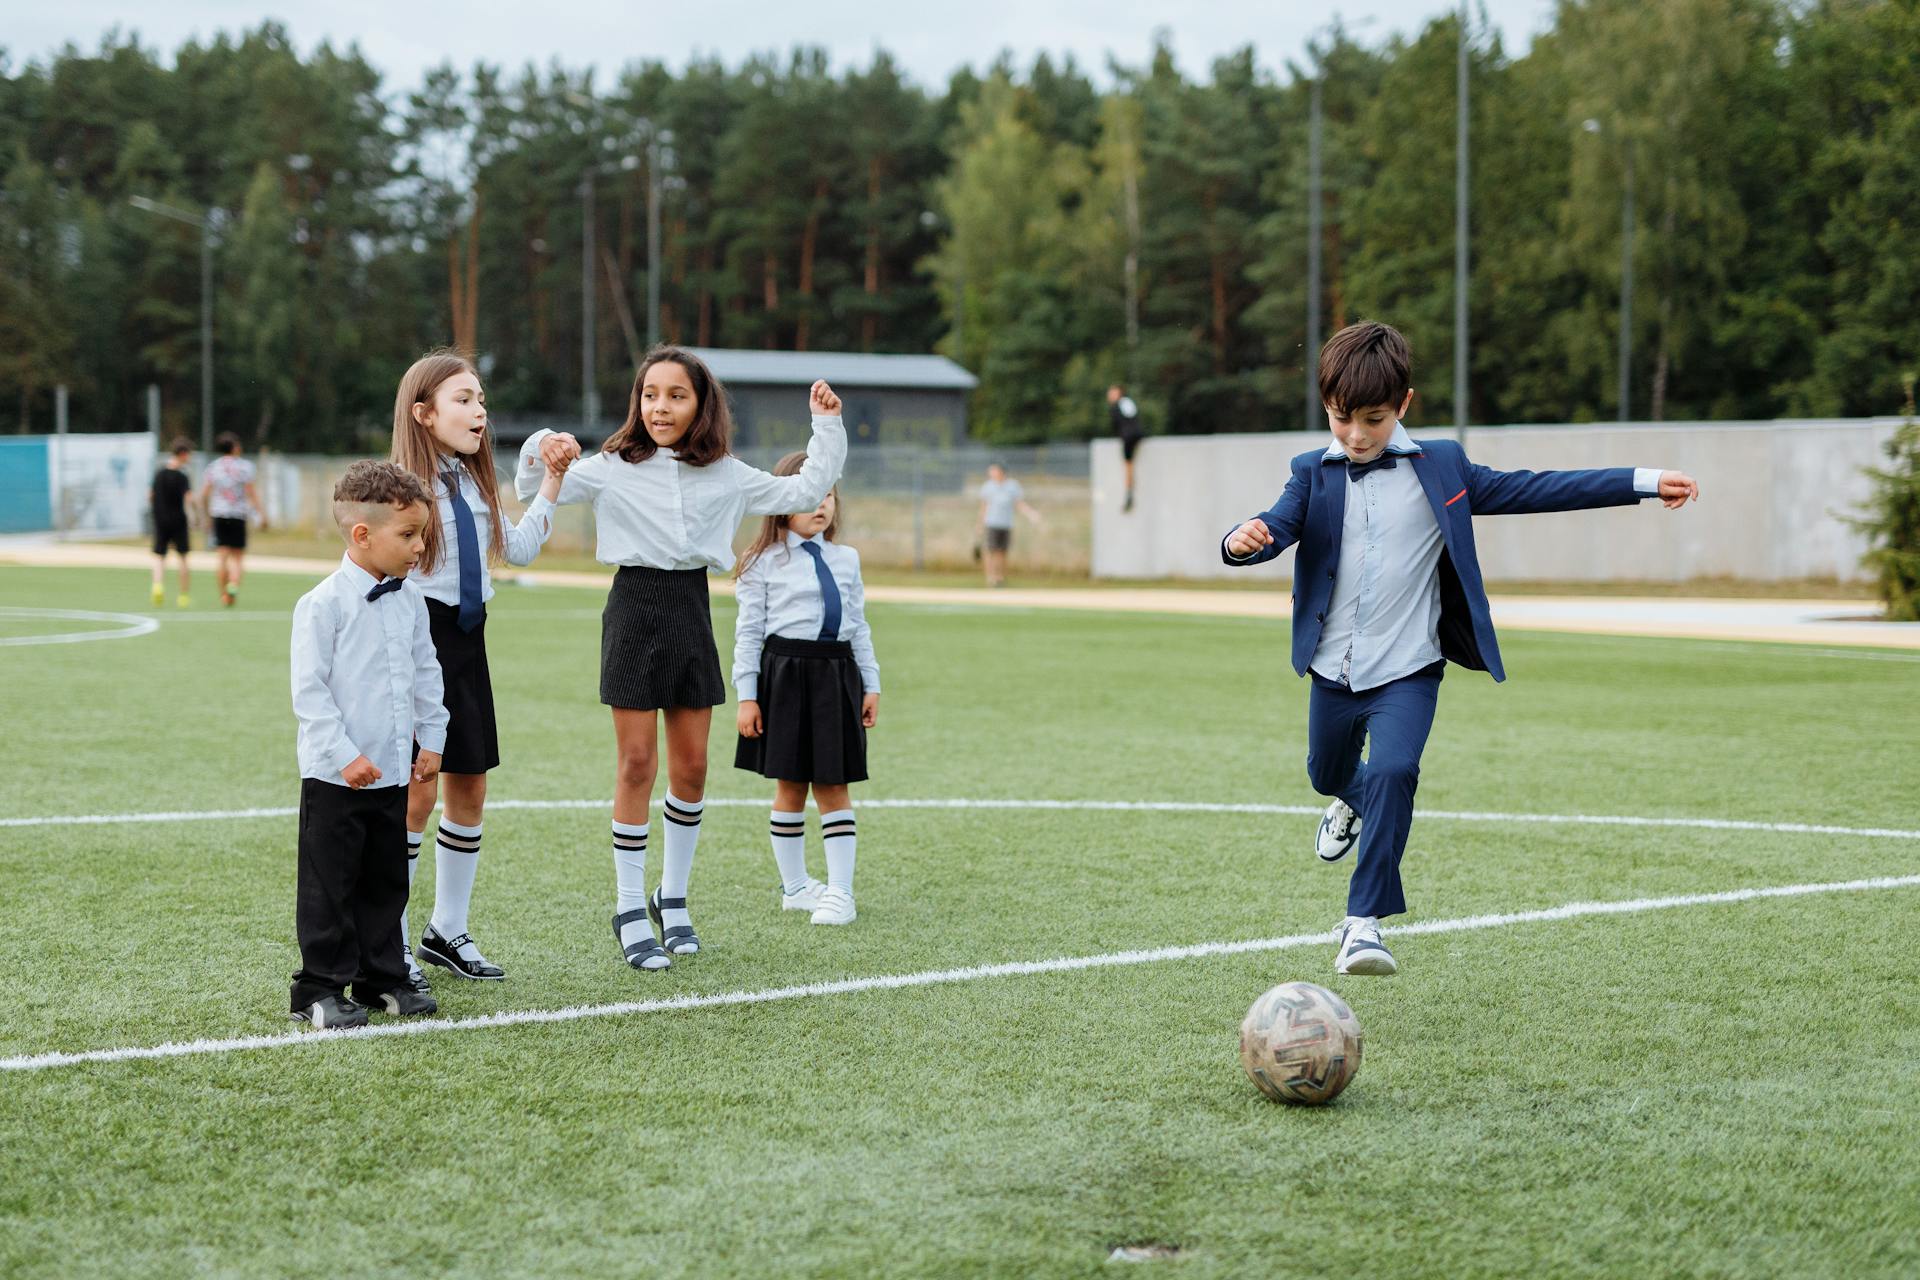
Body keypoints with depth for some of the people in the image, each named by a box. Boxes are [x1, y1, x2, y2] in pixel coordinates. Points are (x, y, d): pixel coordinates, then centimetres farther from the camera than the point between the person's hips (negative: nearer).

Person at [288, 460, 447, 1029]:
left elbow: (427, 674, 17)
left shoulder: (410, 601, 6)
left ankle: (381, 978, 25)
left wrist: (432, 739, 12)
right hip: (335, 776, -7)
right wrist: (344, 755, -18)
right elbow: (309, 689, -16)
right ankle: (321, 989, 7)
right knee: (330, 886, 0)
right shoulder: (324, 604, -15)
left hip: (394, 771, 7)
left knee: (386, 881, 14)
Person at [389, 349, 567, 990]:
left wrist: (551, 481, 18)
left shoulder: (475, 486, 12)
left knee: (469, 791, 10)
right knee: (416, 794, -7)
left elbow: (519, 548, 23)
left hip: (467, 642, 8)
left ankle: (447, 932, 22)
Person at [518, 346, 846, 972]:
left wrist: (827, 428, 8)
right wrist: (541, 453, -22)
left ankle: (672, 898, 22)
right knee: (637, 764, -3)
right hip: (636, 606, -3)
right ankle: (630, 910, 6)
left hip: (692, 610, 3)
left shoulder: (724, 475, 7)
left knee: (691, 767, 6)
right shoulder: (611, 469, -2)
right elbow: (534, 492, -2)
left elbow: (804, 492, 14)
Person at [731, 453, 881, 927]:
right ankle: (795, 887, 18)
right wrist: (746, 696, -7)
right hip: (785, 674, -3)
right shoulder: (764, 563, -2)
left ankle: (840, 892, 6)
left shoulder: (846, 560, 11)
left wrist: (871, 685, 12)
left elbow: (858, 626, 15)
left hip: (837, 674, 3)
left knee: (834, 786, 3)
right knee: (790, 786, 5)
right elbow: (749, 632, -3)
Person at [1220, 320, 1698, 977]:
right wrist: (1244, 541, -44)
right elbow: (1279, 524, -18)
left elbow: (1527, 490, 0)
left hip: (1407, 671, -3)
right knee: (1328, 773, 23)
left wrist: (1645, 481, -3)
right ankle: (1353, 803, 61)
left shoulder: (1438, 468, -3)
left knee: (1392, 773, -24)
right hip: (1333, 670, 3)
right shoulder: (1314, 474, -2)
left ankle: (1363, 921, -19)